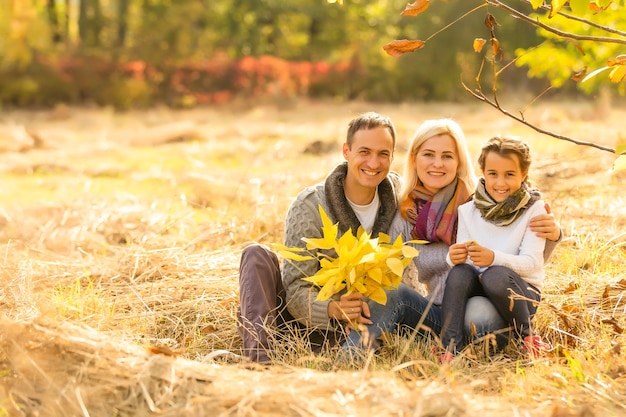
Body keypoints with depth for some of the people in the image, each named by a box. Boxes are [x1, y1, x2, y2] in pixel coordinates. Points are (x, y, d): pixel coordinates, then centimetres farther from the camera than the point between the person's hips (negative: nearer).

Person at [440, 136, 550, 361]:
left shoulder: (534, 209, -6)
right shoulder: (468, 210, 3)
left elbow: (531, 263, -15)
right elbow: (461, 260, -1)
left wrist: (493, 258, -34)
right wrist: (454, 257, -27)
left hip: (521, 290, -3)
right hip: (477, 287, 3)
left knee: (496, 275, -35)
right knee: (458, 273, -29)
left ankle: (527, 336, -11)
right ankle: (451, 349, -30)